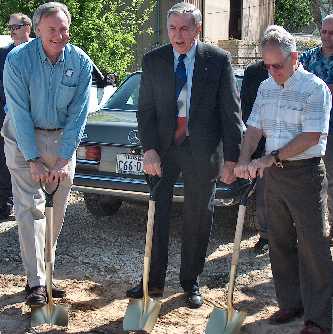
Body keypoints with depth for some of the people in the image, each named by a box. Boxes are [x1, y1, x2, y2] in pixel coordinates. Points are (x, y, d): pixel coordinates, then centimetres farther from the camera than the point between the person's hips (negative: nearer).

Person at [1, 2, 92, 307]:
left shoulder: (81, 62, -9)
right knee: (31, 208, -10)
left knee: (57, 211, 7)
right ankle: (36, 282, -8)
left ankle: (44, 272, 21)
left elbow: (78, 114, -9)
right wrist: (33, 160, -21)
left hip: (62, 138, 3)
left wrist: (63, 160, -15)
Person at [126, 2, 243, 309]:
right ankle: (154, 281, 18)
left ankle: (191, 281, 24)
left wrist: (232, 158, -9)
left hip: (201, 150, -1)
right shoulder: (153, 61, 1)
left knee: (198, 217, 8)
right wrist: (149, 149, -11)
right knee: (156, 214, 5)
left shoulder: (218, 60, -5)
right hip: (163, 147, 2)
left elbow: (231, 112, -5)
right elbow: (145, 109, 2)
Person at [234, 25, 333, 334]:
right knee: (280, 242, 12)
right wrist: (244, 161, -8)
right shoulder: (266, 88, 11)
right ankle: (290, 303, 26)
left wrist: (270, 159, -21)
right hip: (273, 173, 7)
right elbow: (254, 128, 9)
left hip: (305, 172, -7)